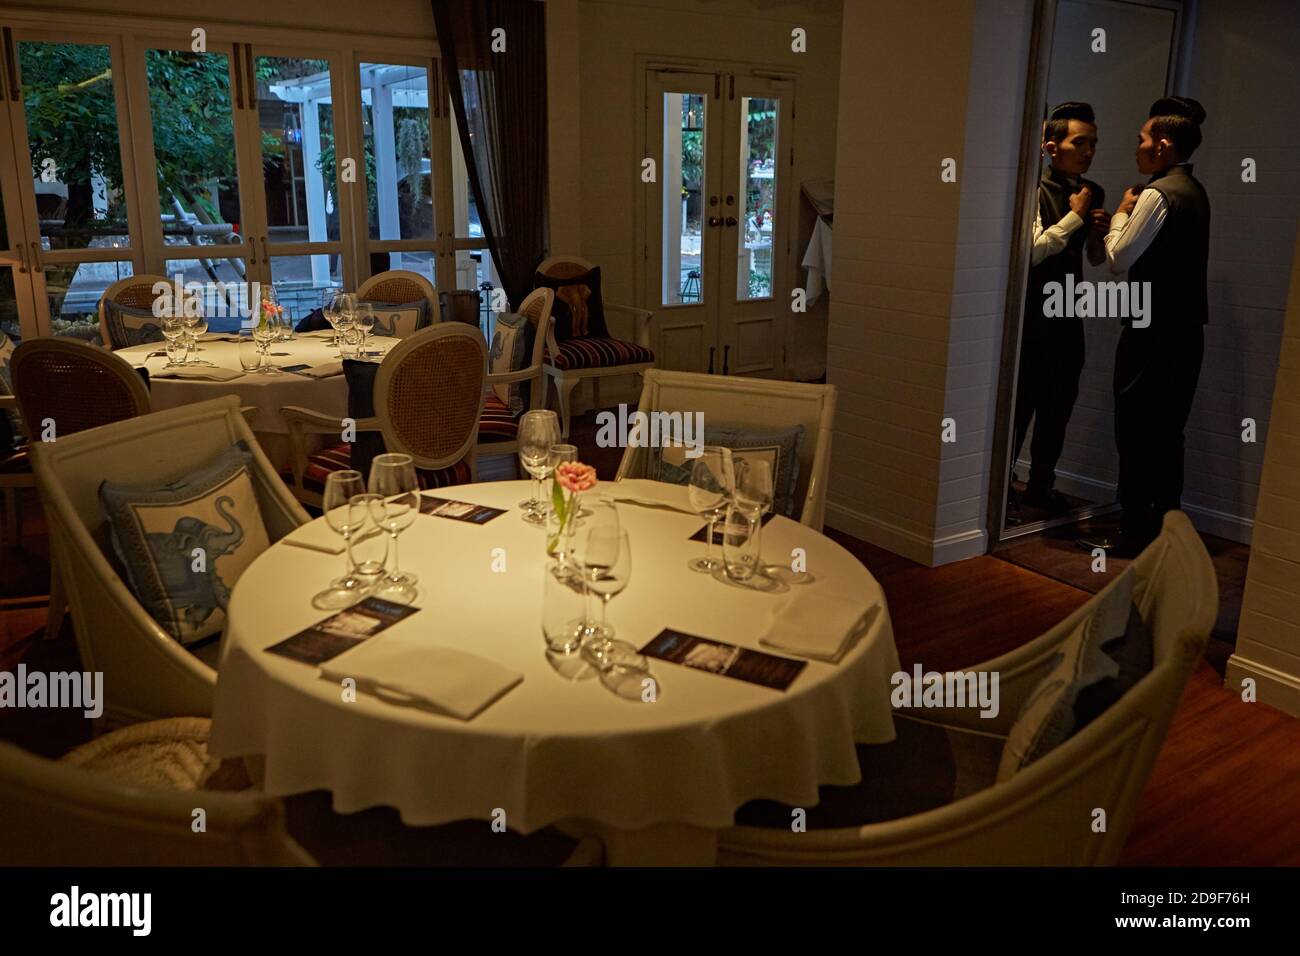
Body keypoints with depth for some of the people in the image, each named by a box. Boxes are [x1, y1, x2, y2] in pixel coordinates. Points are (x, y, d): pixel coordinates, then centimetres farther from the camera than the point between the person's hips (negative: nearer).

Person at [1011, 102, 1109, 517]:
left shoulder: (1093, 193, 11)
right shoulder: (1034, 189, -10)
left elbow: (1096, 258, 19)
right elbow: (1032, 251, -22)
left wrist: (1100, 230, -1)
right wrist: (1074, 216, -15)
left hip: (1069, 314, 7)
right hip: (1032, 314, -7)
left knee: (1059, 405, 12)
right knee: (1020, 404, -3)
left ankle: (1040, 485, 24)